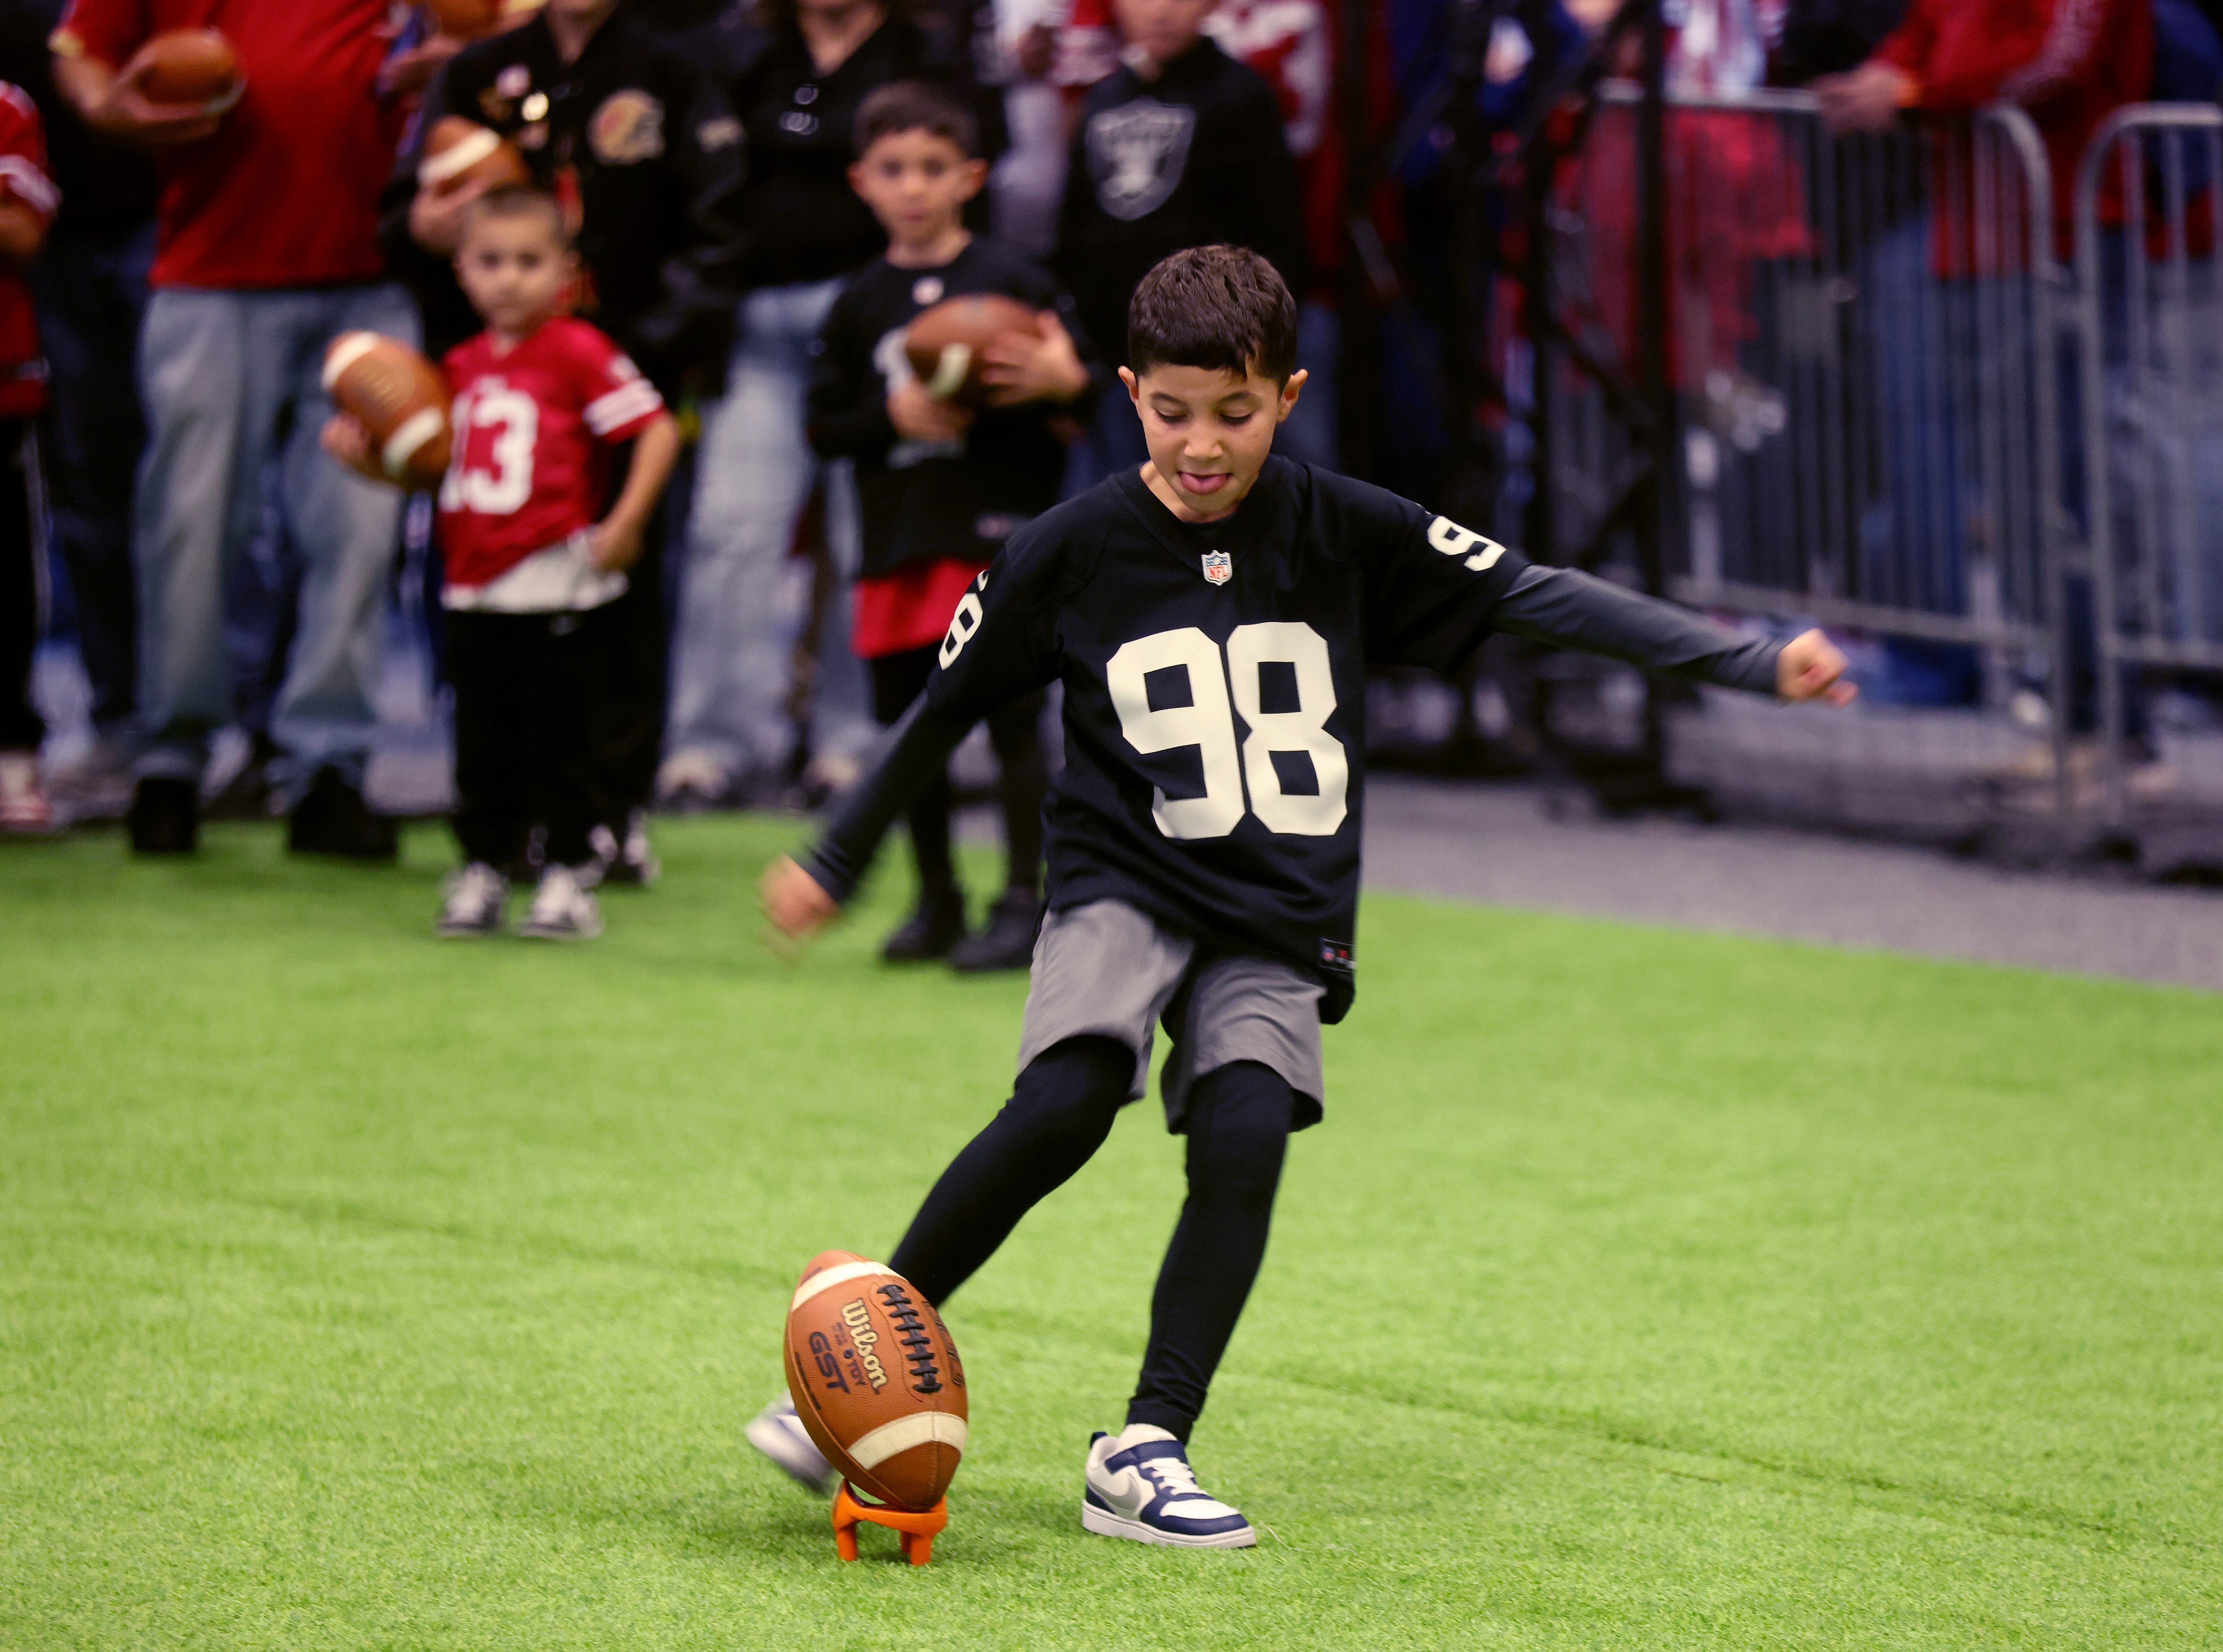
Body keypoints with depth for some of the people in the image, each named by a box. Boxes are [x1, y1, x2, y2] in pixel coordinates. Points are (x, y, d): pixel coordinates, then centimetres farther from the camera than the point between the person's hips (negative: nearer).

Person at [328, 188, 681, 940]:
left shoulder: (577, 352, -9)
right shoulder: (463, 366, 11)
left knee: (558, 741, 1)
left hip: (559, 589, -6)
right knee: (483, 745, 11)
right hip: (474, 590, 6)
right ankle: (483, 871, 20)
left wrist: (625, 524, -17)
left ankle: (569, 877, 9)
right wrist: (366, 456, 3)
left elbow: (656, 429, -12)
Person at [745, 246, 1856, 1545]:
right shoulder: (1075, 551, -4)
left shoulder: (1350, 535, -2)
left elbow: (1540, 598, -2)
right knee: (1067, 1103, -27)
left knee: (1246, 1139, -22)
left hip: (1281, 923, 2)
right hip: (1125, 890, -2)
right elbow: (948, 707, 9)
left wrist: (1751, 663, -9)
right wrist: (835, 866, 19)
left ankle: (1148, 1453, -16)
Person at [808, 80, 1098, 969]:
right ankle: (937, 901, 23)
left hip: (999, 535, -4)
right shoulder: (860, 305, 8)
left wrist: (1062, 385, -25)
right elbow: (823, 425, 6)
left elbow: (1086, 390, -2)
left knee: (1013, 719, -7)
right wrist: (893, 417, -12)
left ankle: (1023, 904, -2)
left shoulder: (1014, 284, -1)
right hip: (900, 543, 4)